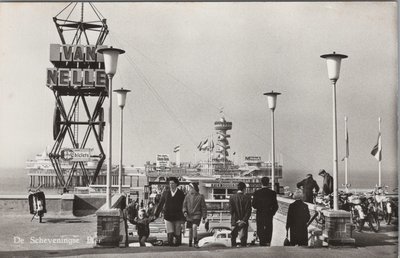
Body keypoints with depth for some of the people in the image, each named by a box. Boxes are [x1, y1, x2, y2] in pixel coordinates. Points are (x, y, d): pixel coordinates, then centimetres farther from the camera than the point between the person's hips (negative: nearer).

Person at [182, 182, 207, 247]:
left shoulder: (200, 197, -4)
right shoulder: (187, 196, 3)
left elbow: (203, 207, 0)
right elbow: (184, 205, 6)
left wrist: (204, 217, -2)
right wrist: (185, 211, -13)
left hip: (197, 215, -3)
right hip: (189, 215, 3)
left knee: (194, 227, -22)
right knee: (190, 230, 10)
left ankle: (196, 243, -12)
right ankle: (190, 242, 30)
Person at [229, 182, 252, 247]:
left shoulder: (232, 197, -4)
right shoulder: (247, 198, -5)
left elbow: (231, 210, -6)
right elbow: (249, 211, -9)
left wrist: (237, 220, -4)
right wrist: (244, 220, -9)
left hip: (234, 221, 1)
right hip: (244, 222, -1)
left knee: (233, 237, 15)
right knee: (243, 238, 3)